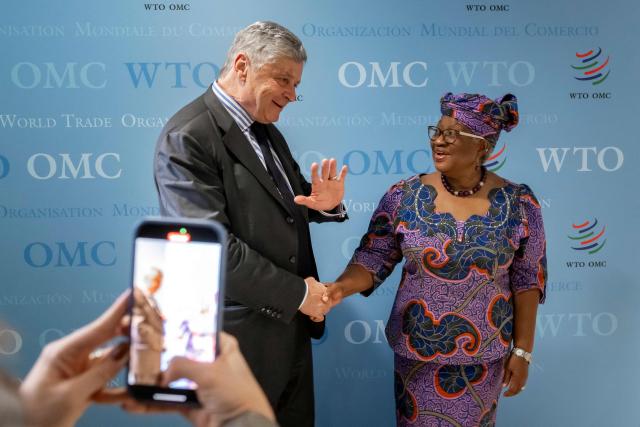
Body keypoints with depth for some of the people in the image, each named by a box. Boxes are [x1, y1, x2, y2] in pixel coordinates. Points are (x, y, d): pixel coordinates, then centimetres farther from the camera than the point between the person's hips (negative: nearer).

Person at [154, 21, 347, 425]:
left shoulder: (266, 130, 10)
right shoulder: (188, 138, -18)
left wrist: (325, 203, -7)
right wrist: (297, 293, -18)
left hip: (290, 325, 8)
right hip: (242, 334, -8)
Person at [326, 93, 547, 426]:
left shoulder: (519, 203, -8)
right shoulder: (403, 196, -8)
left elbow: (527, 281, -4)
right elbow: (373, 258, -6)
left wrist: (522, 351, -3)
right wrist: (342, 286, -26)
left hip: (484, 355, 0)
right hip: (416, 350, 0)